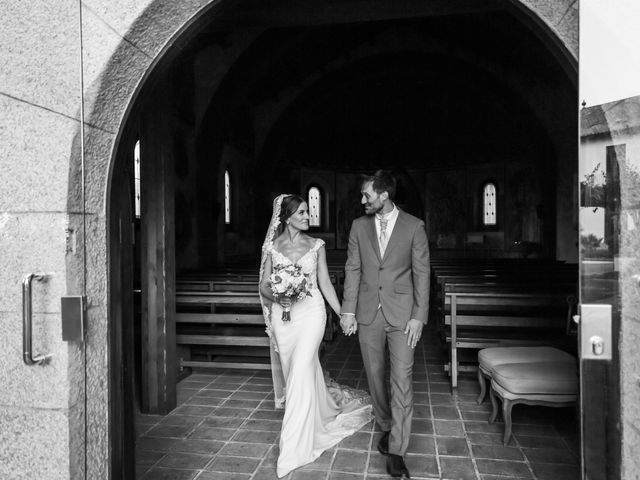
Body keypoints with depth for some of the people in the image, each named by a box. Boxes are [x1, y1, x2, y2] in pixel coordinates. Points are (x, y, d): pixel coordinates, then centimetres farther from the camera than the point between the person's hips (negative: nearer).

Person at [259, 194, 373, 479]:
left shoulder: (316, 245, 2)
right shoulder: (272, 246, 2)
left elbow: (325, 284, 7)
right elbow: (264, 286, 6)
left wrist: (343, 315, 3)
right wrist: (277, 297, -16)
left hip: (311, 312, -2)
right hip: (283, 316, 2)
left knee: (301, 372, -12)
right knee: (296, 372, 11)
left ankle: (292, 449, -2)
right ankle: (320, 413, 39)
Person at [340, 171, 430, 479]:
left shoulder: (414, 226, -3)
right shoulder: (359, 226, 5)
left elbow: (421, 272, -2)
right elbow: (353, 269, 4)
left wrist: (418, 316, -7)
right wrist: (348, 310, -2)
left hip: (401, 314, -3)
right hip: (368, 314, 3)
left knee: (402, 380, -3)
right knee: (375, 376, 12)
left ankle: (396, 450, 7)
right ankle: (386, 426, 35)